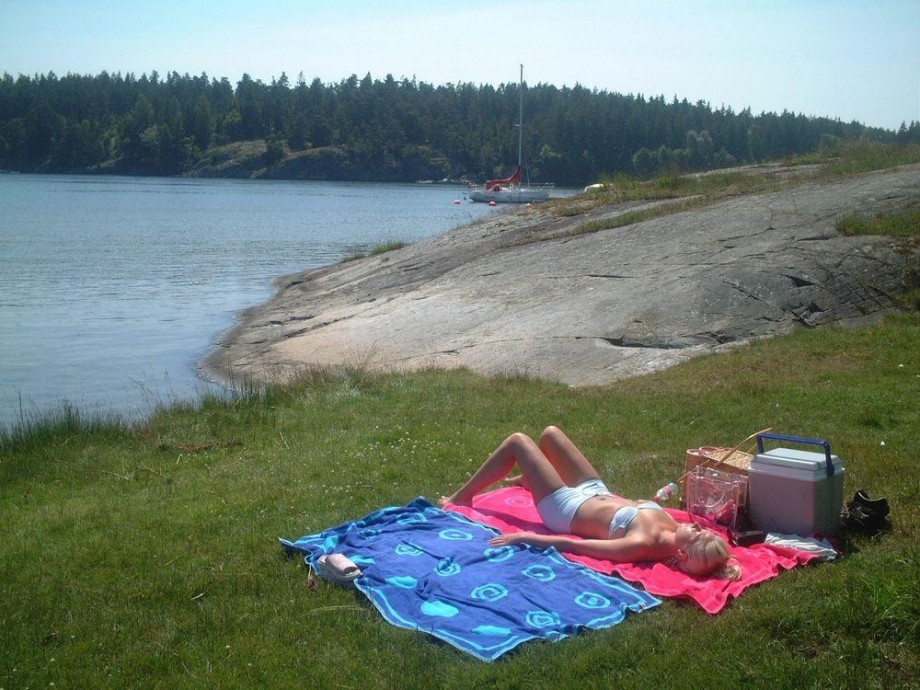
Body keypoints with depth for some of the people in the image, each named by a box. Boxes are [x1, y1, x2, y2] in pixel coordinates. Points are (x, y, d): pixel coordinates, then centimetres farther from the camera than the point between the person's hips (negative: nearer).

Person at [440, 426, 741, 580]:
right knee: (549, 432, 22)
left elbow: (571, 545, -37)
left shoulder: (643, 545, -40)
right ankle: (528, 478, 57)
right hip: (597, 491, 7)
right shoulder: (671, 525, -22)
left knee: (517, 441, 1)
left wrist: (524, 537, -33)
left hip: (565, 507, -7)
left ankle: (462, 497, 25)